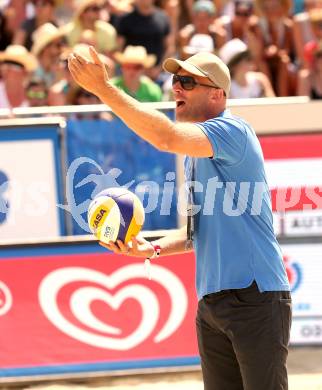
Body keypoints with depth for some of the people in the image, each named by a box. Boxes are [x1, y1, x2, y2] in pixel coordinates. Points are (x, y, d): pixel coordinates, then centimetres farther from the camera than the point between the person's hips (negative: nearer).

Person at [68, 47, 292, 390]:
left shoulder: (232, 131, -11)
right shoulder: (194, 152, 18)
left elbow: (167, 137, -29)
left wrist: (104, 88, -29)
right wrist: (154, 249, 8)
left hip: (256, 296, -9)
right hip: (211, 303, 9)